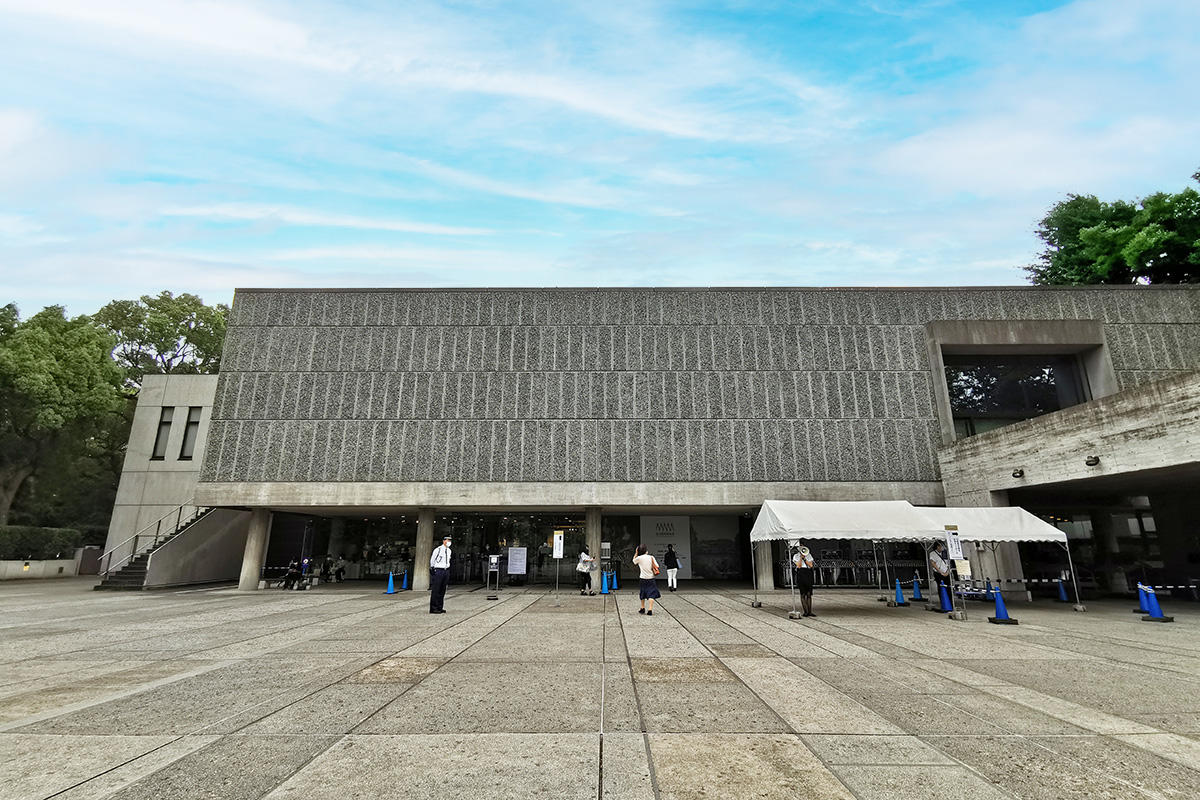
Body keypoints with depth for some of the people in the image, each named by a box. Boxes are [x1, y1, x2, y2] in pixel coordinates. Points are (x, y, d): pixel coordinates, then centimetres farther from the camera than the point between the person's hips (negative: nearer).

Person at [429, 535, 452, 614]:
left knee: (442, 590, 9)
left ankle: (439, 608, 16)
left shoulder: (449, 550, 11)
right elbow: (432, 560, -4)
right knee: (435, 590, -5)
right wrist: (432, 569, -4)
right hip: (438, 571, -7)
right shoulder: (438, 550, -11)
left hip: (446, 571, 7)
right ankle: (433, 609, 0)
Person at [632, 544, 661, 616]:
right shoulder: (651, 557, -3)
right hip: (651, 578, 0)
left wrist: (636, 553, 13)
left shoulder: (639, 558, -7)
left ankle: (642, 608, 29)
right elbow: (657, 566, -5)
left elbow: (633, 560, 14)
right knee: (651, 594, -1)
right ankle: (650, 610, -13)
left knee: (643, 594, 18)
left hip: (643, 578, 0)